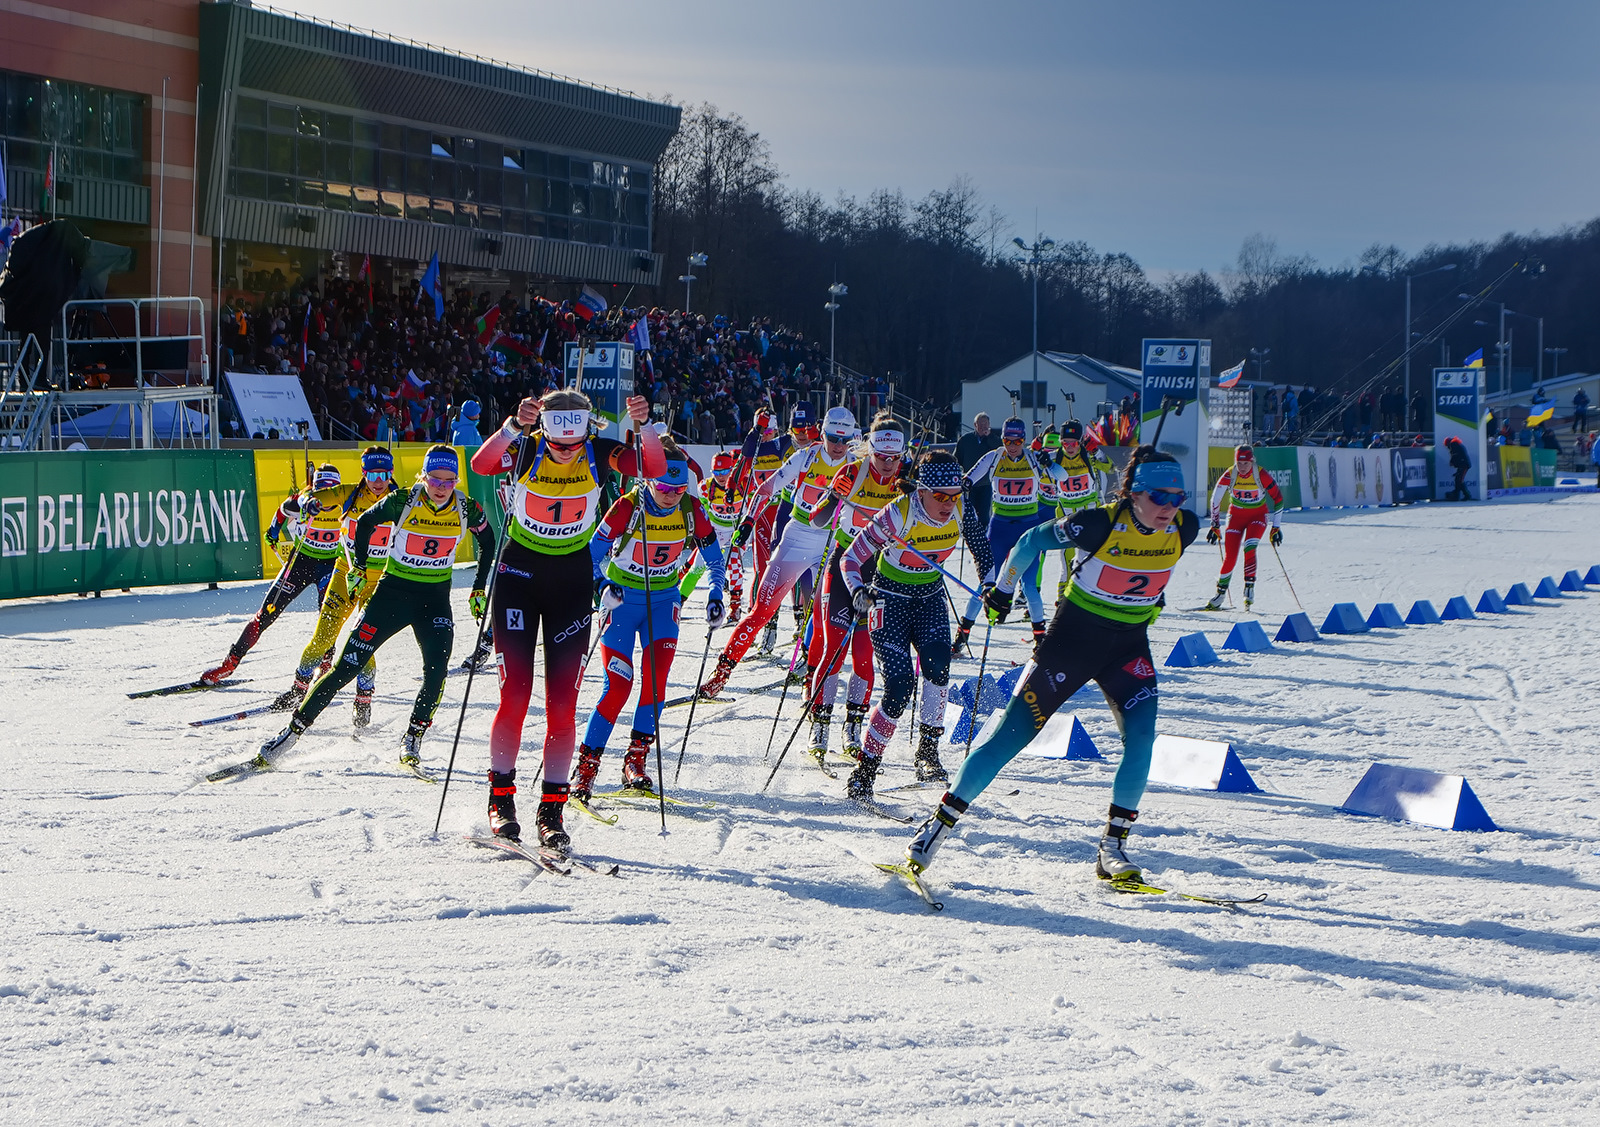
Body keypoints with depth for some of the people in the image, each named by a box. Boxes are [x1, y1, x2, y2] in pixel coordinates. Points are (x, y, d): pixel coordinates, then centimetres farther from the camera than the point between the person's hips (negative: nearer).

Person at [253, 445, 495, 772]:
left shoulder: (467, 509, -9)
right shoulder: (403, 501, -16)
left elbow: (488, 542, 11)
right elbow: (365, 523, 3)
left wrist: (479, 589, 9)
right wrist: (358, 567, 1)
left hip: (435, 599, 1)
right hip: (392, 591, -1)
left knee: (436, 670, -22)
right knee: (347, 666, -5)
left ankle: (411, 744, -7)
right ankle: (293, 730, 4)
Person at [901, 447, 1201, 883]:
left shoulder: (1184, 528, -11)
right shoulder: (1098, 524, -24)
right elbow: (1031, 542, -8)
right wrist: (1002, 590, 3)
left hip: (1129, 645, 3)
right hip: (1073, 636, -3)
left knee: (1141, 736, -19)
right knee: (1011, 736, -4)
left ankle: (1113, 846, -8)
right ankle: (939, 824, 7)